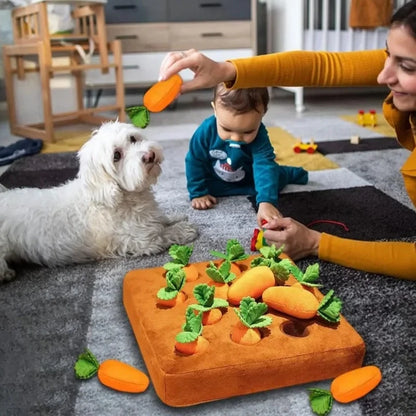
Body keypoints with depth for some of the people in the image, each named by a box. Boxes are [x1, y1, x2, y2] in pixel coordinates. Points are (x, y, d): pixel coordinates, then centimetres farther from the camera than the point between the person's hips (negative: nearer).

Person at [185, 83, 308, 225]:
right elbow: (194, 162, -19)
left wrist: (266, 202, -61)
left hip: (250, 179, -1)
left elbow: (265, 167, -46)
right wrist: (198, 193, -19)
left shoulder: (259, 136, -36)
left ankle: (291, 173, 34)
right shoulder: (206, 130, -34)